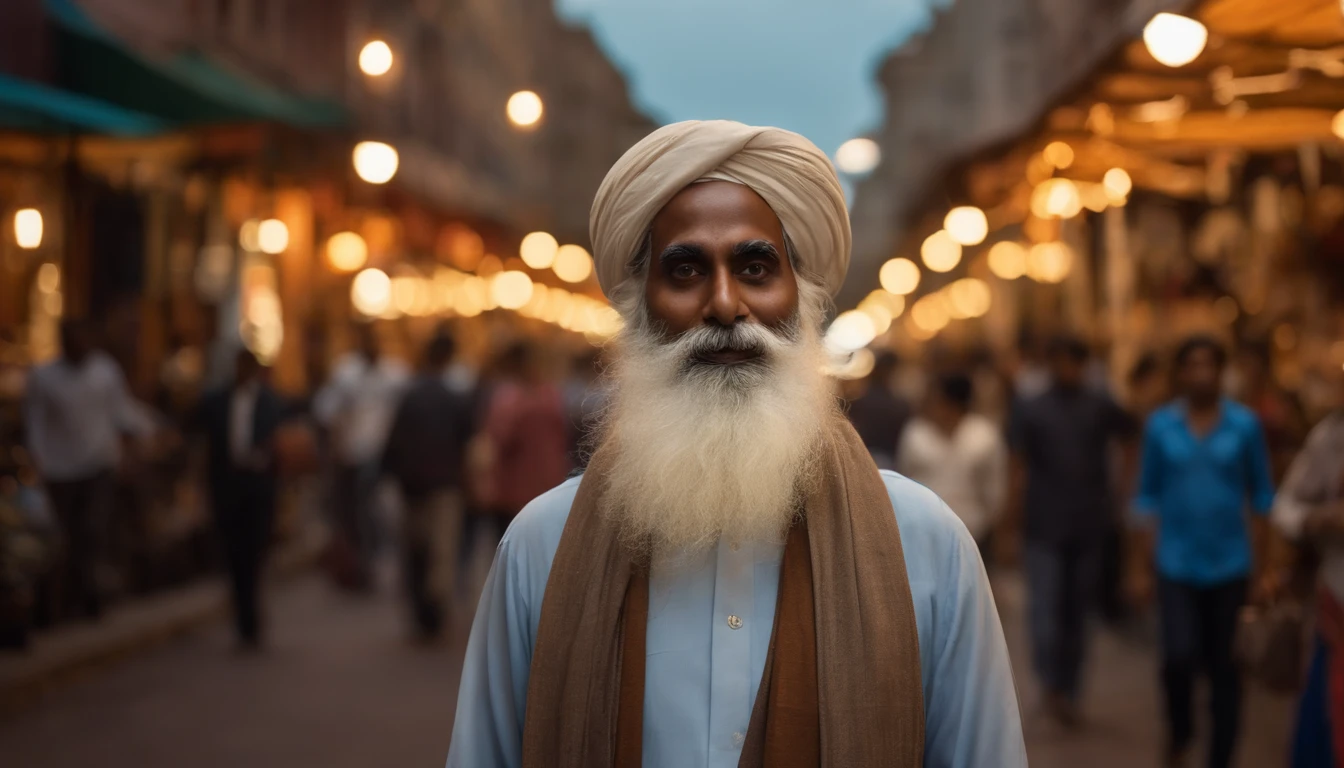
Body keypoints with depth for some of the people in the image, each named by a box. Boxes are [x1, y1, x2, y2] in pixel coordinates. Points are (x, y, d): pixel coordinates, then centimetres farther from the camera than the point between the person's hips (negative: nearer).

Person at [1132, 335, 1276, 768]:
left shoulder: (1244, 425, -1)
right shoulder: (1160, 425, 0)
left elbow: (1261, 493, 5)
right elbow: (1148, 496, 5)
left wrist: (1265, 560, 2)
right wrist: (1142, 566, 4)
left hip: (1229, 565, 0)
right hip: (1177, 565, 0)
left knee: (1223, 665, 5)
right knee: (1180, 656, -15)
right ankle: (1179, 728, 16)